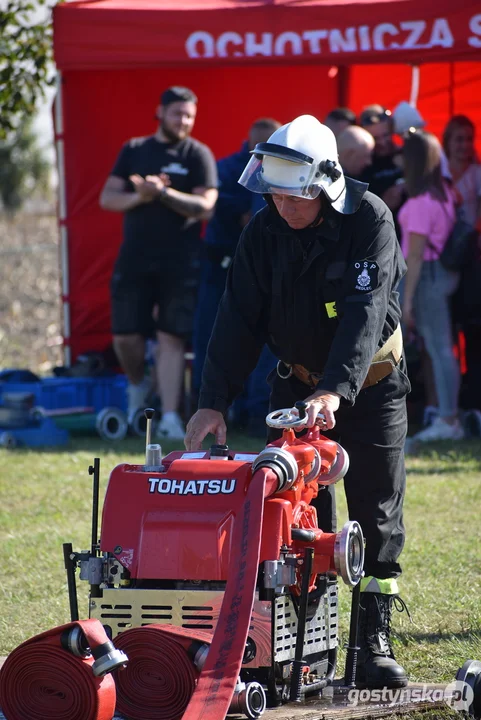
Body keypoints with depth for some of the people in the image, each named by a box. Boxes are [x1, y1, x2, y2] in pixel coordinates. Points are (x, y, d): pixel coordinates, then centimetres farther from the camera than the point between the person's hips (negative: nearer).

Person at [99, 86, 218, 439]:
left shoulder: (198, 155, 1)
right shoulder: (134, 150, 10)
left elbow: (204, 206, -9)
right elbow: (108, 198, 6)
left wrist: (163, 192, -21)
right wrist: (140, 197, -13)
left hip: (180, 262, -3)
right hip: (134, 260, 3)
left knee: (172, 337, -5)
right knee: (125, 336, 2)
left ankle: (170, 416, -3)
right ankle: (138, 385, 31)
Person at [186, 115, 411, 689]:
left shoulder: (370, 221, -20)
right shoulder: (264, 231, -8)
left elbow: (365, 313, -29)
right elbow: (240, 318, -9)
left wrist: (337, 390, -41)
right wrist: (214, 401, -20)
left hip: (371, 383, -3)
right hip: (296, 384, 3)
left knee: (377, 517, -2)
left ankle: (374, 645, 3)